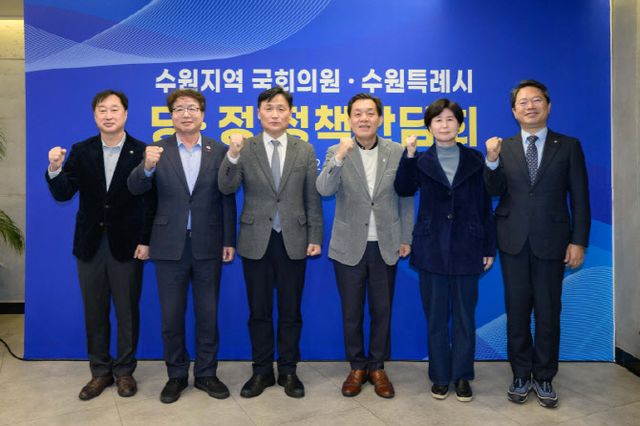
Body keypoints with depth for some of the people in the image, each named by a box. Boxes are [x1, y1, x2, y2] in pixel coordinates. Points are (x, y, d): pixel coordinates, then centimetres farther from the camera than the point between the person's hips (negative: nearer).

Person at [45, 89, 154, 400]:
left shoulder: (141, 151, -5)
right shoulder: (81, 151, 3)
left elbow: (150, 201, -6)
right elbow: (63, 194, -2)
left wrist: (145, 241, -10)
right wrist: (55, 169, -21)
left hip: (126, 244, -3)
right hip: (90, 243, 3)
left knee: (127, 311, 8)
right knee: (95, 312, 12)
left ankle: (124, 371, 25)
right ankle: (100, 372, 28)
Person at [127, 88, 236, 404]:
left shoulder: (220, 151, 1)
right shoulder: (158, 150, 1)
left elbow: (227, 200, 1)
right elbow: (136, 189, -10)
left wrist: (229, 241, -1)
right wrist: (147, 166, -31)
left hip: (208, 245, 0)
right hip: (169, 245, 0)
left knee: (207, 313, 10)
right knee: (171, 315, 10)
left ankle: (206, 373, 26)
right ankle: (176, 375, 28)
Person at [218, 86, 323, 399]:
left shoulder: (304, 150, 3)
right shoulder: (245, 148, 0)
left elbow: (312, 198, 4)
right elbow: (226, 188, -12)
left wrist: (315, 237, 0)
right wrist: (232, 154, -27)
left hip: (293, 240, 1)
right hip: (256, 241, 0)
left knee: (290, 311, 10)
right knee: (259, 311, 10)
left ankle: (288, 371, 26)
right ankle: (262, 371, 26)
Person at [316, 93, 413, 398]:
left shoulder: (397, 152, 0)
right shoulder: (337, 152, -2)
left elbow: (406, 198, 4)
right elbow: (324, 190, -17)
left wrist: (406, 238, 3)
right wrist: (339, 158, -31)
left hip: (386, 246, 1)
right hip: (349, 246, 0)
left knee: (382, 310, 11)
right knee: (351, 312, 10)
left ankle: (377, 368, 28)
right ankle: (357, 367, 28)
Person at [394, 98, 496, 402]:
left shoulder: (474, 160, 5)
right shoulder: (421, 161, 4)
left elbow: (484, 206, 4)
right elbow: (403, 189, -16)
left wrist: (489, 247, 2)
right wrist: (409, 154, -25)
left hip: (466, 249, 0)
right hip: (431, 249, 0)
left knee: (464, 315, 9)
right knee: (435, 316, 9)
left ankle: (462, 375, 24)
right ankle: (440, 376, 23)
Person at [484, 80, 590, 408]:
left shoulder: (568, 146, 2)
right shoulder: (503, 147, 6)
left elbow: (579, 198, 0)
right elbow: (495, 191, -5)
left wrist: (578, 242, -5)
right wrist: (492, 161, -21)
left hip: (551, 241, -1)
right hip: (514, 241, 1)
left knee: (548, 312, 8)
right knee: (517, 311, 9)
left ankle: (544, 377, 24)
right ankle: (521, 375, 24)